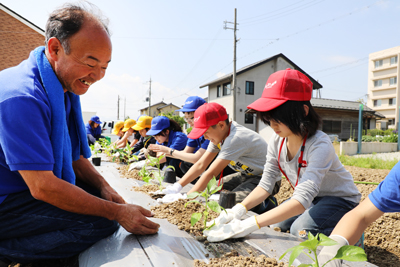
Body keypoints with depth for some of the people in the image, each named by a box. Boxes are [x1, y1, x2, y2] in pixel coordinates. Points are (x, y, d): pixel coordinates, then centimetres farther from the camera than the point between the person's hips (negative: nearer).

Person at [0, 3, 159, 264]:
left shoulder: (67, 90, 3)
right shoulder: (23, 96, -27)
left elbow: (75, 156, 9)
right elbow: (42, 186, -29)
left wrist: (104, 187, -8)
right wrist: (117, 213, -24)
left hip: (38, 190, 9)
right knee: (103, 223, -22)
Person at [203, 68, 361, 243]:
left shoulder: (319, 145, -35)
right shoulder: (277, 141, -14)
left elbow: (302, 199, -44)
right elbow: (266, 184, -12)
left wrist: (249, 225, -51)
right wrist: (237, 211, -30)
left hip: (341, 198, -5)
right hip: (308, 199, 6)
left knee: (301, 229, -28)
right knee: (274, 225, -14)